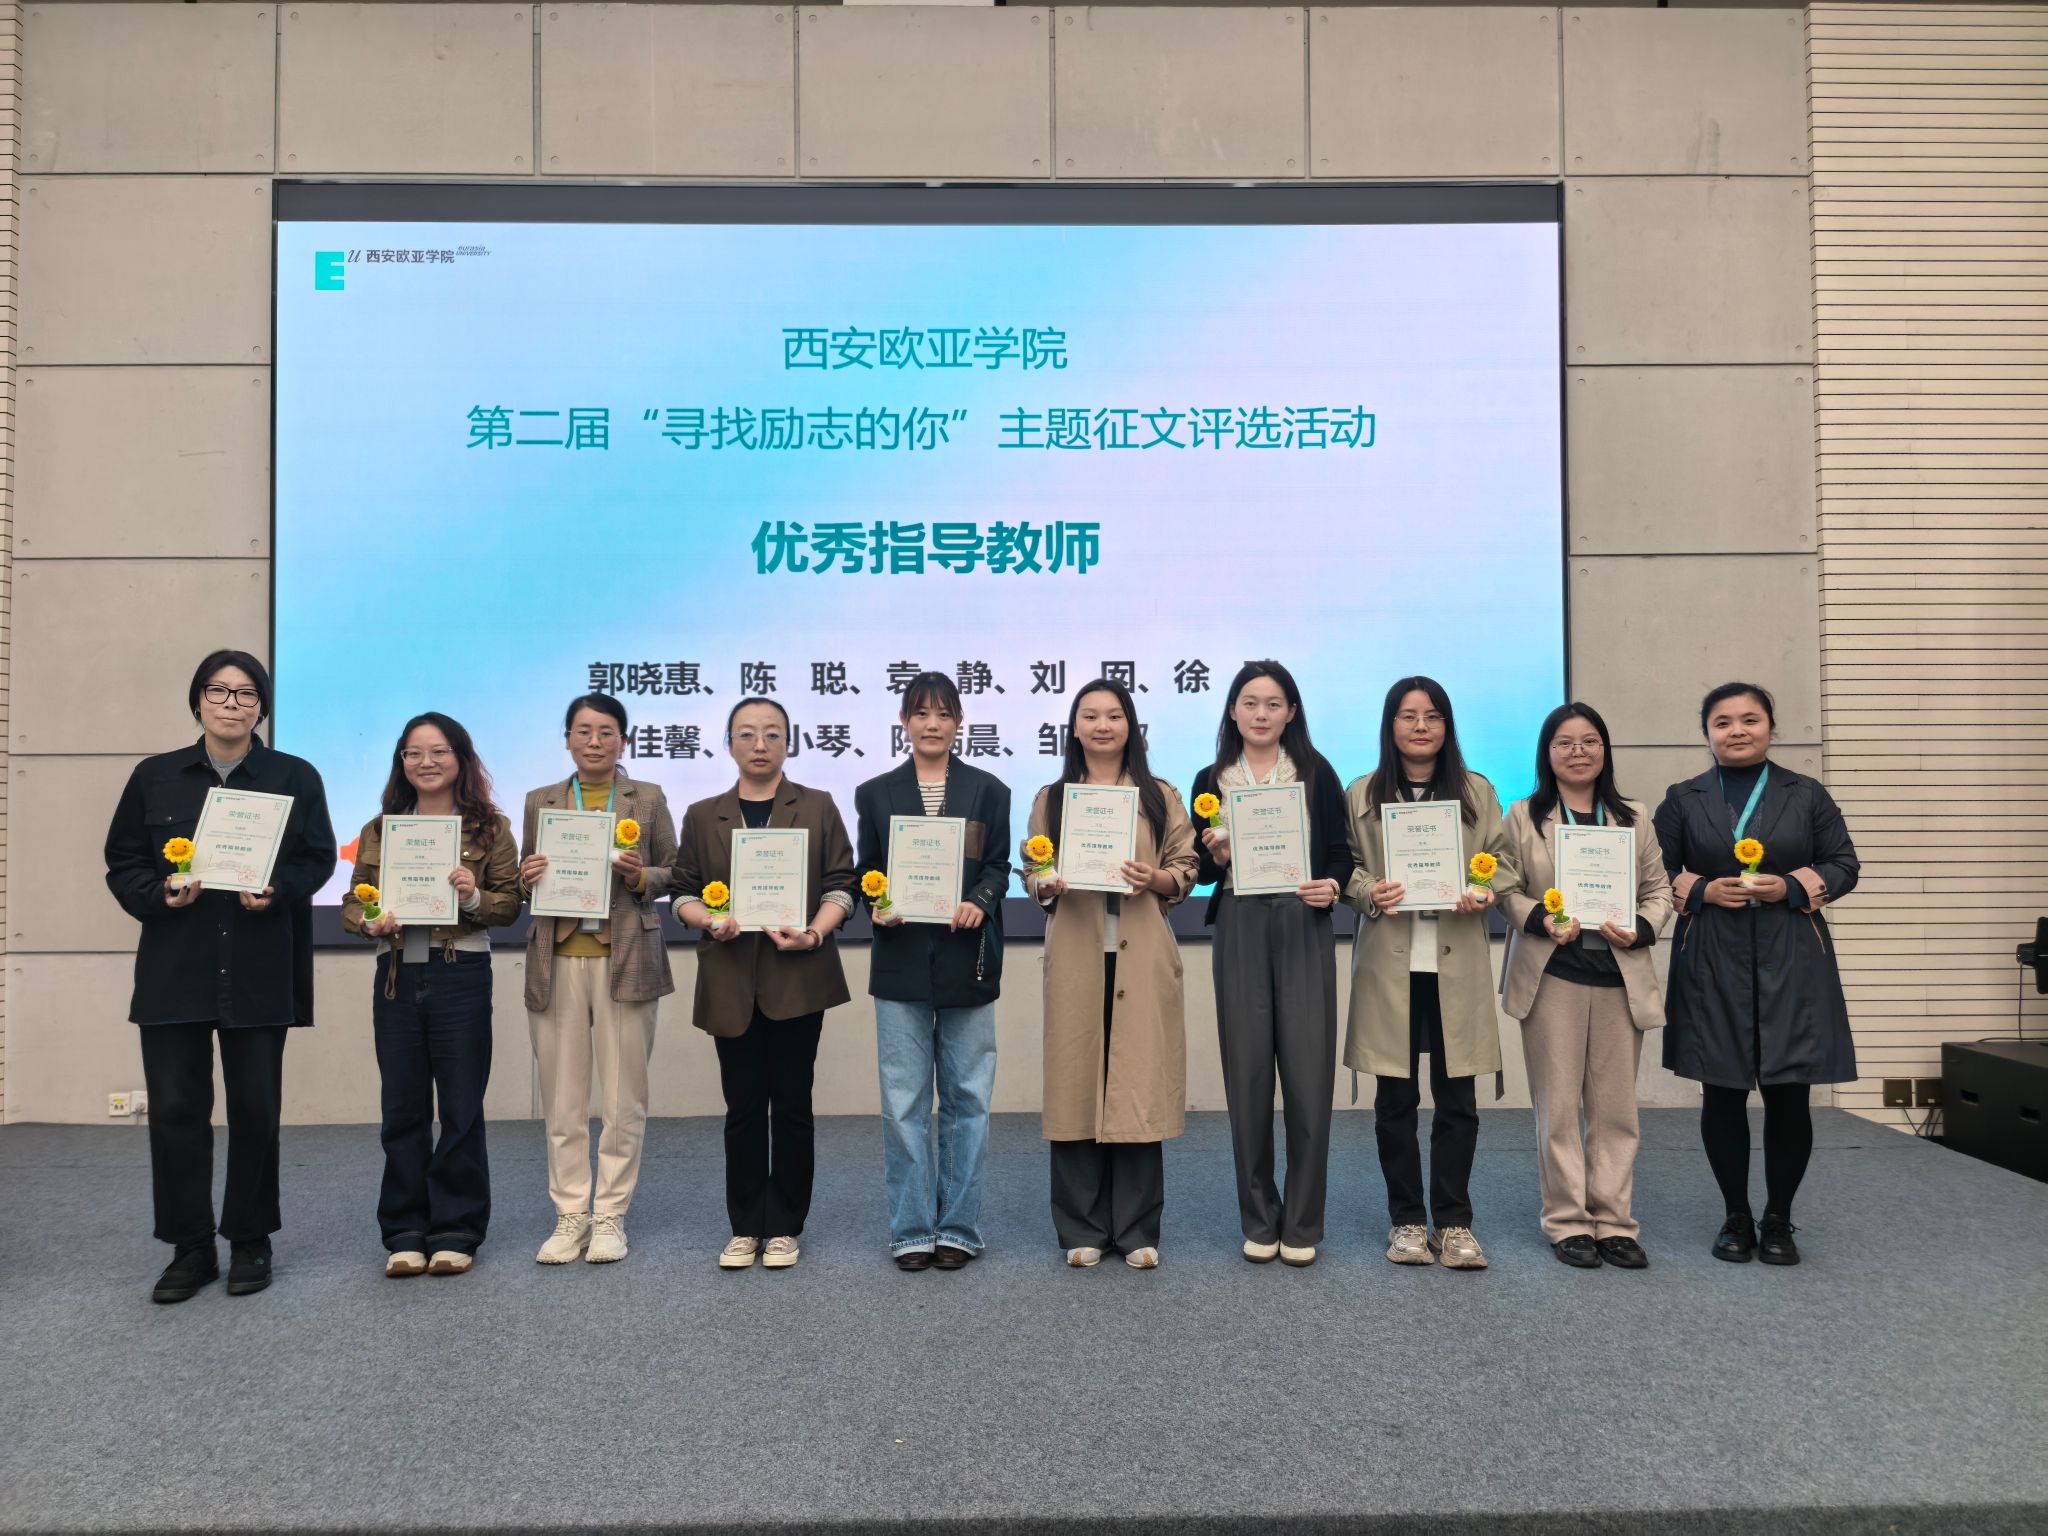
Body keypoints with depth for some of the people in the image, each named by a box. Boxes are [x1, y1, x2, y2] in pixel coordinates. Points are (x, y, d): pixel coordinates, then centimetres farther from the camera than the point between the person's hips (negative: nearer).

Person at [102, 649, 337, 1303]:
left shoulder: (295, 777, 5)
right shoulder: (155, 777, 8)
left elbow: (318, 859, 4)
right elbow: (122, 864, 8)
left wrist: (275, 889, -15)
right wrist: (161, 894, -12)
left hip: (260, 972, -1)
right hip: (173, 970, 1)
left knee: (256, 1109, 5)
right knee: (175, 1108, 1)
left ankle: (250, 1243, 20)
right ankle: (190, 1249, 14)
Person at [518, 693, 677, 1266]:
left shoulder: (648, 799, 7)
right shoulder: (539, 801, 13)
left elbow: (676, 876, 8)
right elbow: (525, 878, 17)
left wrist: (640, 876, -12)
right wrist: (527, 879, -5)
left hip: (626, 960, -2)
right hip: (556, 962, 2)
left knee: (623, 1100, 1)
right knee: (562, 1101, 4)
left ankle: (610, 1217, 13)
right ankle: (570, 1217, 15)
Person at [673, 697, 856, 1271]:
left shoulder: (818, 808, 7)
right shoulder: (702, 816, 13)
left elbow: (841, 885, 2)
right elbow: (683, 892, 10)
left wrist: (815, 933, -14)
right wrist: (709, 920, -10)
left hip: (798, 976, -1)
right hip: (731, 981, 2)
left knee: (792, 1105, 4)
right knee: (743, 1107, 7)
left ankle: (784, 1228, 16)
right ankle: (745, 1228, 19)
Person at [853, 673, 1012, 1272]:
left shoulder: (988, 790, 8)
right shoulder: (876, 793, 9)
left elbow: (997, 866, 6)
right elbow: (867, 871, 10)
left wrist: (980, 902, -14)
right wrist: (877, 906, -10)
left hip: (966, 962, 0)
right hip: (901, 964, 0)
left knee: (967, 1098, 6)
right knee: (904, 1103, 2)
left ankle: (959, 1228, 16)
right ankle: (911, 1230, 12)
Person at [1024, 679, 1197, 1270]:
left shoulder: (1161, 797, 11)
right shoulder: (1051, 799, 12)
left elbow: (1186, 871, 7)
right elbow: (1033, 877, 10)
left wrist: (1154, 879, -13)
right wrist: (1049, 884, -11)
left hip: (1141, 958, 0)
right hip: (1075, 955, 1)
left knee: (1139, 1084, -1)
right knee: (1076, 1084, 1)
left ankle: (1137, 1232, 11)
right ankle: (1083, 1231, 12)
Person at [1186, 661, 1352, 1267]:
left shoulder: (1316, 773, 5)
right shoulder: (1211, 780, 9)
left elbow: (1341, 851, 6)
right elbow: (1201, 872, 11)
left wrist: (1332, 885, -13)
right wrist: (1216, 854, -10)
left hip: (1305, 928, -1)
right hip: (1239, 932, 1)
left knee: (1308, 1073, -3)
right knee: (1248, 1073, 3)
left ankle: (1301, 1224, 11)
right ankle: (1259, 1221, 17)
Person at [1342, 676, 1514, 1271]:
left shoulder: (1477, 792, 10)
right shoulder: (1361, 795, 6)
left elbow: (1504, 860, 10)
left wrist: (1484, 893, -10)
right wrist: (1368, 893, -14)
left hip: (1458, 964, 1)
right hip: (1388, 962, 0)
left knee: (1457, 1098, 2)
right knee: (1395, 1099, 6)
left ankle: (1454, 1222, 15)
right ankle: (1408, 1221, 18)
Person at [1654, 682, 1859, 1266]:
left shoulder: (1807, 795, 6)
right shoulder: (1682, 800, 6)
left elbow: (1843, 865, 6)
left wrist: (1790, 886, -11)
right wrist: (1704, 891, -12)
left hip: (1792, 964, 0)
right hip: (1711, 966, 0)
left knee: (1788, 1093, 1)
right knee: (1723, 1094, 4)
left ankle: (1779, 1220, 19)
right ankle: (1736, 1217, 19)